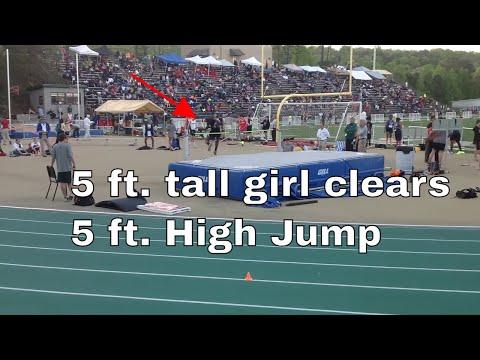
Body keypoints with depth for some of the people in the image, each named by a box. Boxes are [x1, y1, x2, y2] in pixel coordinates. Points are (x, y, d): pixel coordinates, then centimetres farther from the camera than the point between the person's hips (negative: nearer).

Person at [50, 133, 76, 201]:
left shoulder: (55, 147, 4)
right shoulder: (67, 145, -5)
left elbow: (53, 157, 4)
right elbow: (70, 155, -12)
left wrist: (51, 165, 14)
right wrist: (74, 164, -6)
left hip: (60, 168, 2)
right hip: (68, 167, -1)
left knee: (62, 182, 6)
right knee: (69, 182, 11)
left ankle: (65, 196, 7)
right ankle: (71, 193, -4)